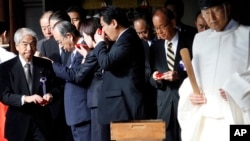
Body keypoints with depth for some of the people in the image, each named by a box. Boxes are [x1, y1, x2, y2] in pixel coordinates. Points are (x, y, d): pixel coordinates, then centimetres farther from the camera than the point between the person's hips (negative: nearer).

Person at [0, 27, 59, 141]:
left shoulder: (45, 64, 6)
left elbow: (54, 88, 8)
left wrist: (50, 95, -17)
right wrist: (25, 98, -26)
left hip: (42, 122, 2)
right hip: (19, 124, -1)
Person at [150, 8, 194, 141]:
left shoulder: (190, 42, -2)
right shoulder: (155, 47, 12)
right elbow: (151, 79, 15)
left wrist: (180, 75, -19)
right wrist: (155, 78, -8)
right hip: (165, 103, 4)